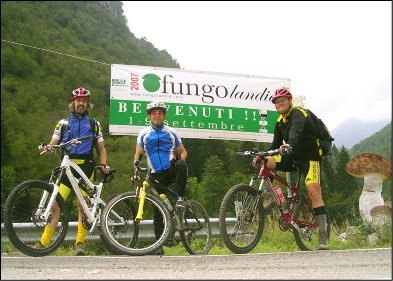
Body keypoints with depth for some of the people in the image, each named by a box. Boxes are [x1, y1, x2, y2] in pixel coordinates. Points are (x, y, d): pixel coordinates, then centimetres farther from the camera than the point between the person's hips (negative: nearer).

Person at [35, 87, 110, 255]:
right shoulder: (63, 123, 17)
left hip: (86, 167, 0)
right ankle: (44, 242, -4)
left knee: (82, 206, -2)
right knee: (56, 203, -7)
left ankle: (80, 244, 3)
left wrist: (103, 164, -2)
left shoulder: (94, 124, 16)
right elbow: (53, 144, 11)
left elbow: (101, 148, 16)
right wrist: (46, 147, -13)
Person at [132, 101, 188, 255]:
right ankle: (159, 245, 5)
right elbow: (137, 154, 6)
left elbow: (183, 151, 13)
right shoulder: (143, 134, 9)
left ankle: (180, 198, -21)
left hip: (171, 170, -1)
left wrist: (180, 161, -10)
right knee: (158, 210, -2)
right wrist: (136, 172, -10)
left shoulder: (172, 132, 9)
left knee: (181, 164, -37)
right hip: (156, 176, 1)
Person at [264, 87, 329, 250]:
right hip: (293, 158, 7)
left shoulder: (298, 113, -14)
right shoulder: (280, 122, 10)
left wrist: (290, 145, -57)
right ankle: (269, 197, -5)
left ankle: (323, 237, -18)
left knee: (314, 192, -20)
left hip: (310, 158, -7)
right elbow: (276, 144, 11)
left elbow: (296, 130, -36)